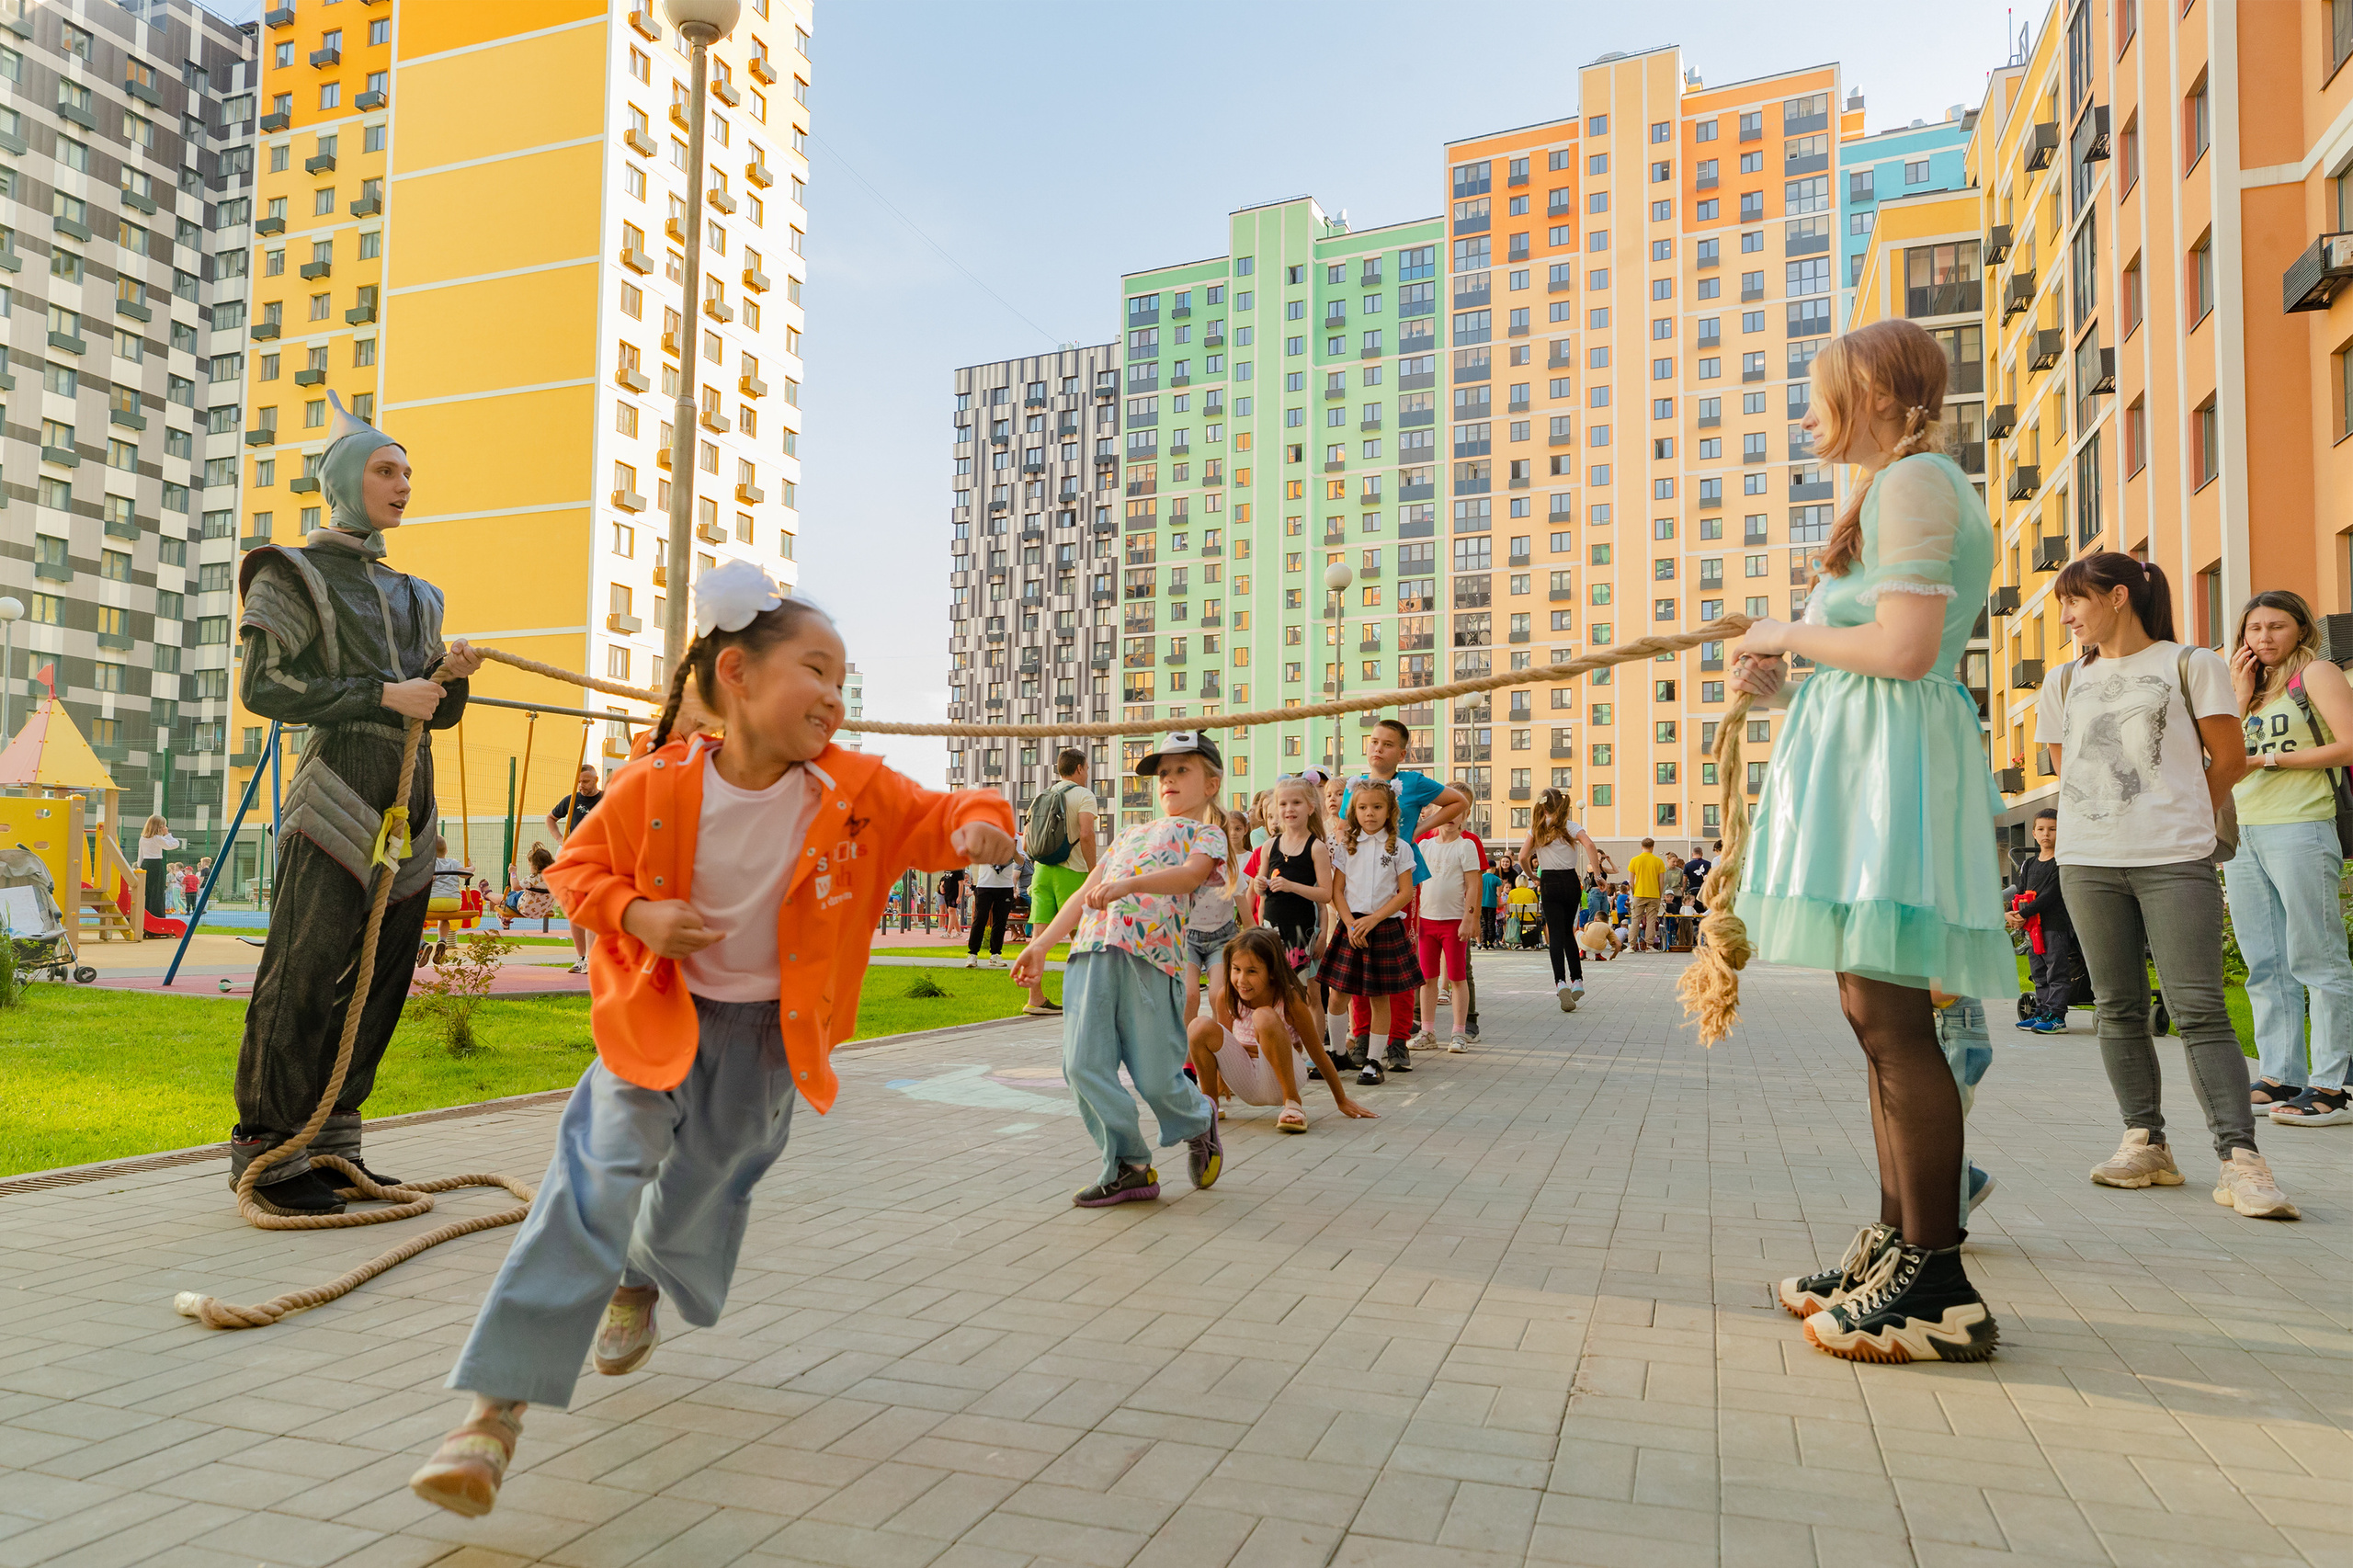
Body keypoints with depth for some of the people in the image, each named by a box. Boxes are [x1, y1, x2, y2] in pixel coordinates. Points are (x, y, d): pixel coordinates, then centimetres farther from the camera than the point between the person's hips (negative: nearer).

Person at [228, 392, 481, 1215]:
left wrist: (452, 674, -1)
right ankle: (265, 1152, 3)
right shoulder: (294, 573, 2)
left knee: (380, 979, 7)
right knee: (303, 976, -7)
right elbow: (260, 685, -9)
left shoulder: (412, 593, 21)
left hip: (409, 804, 7)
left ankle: (331, 1145, 16)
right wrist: (382, 694, -14)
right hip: (341, 797, -7)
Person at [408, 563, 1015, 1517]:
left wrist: (977, 823, -32)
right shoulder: (656, 787, -16)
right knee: (595, 1181, -16)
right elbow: (578, 864, -2)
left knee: (698, 1205, 15)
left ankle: (640, 1284, 52)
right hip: (659, 1016, -2)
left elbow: (937, 819, -8)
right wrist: (634, 914, -22)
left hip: (767, 1034, 2)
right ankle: (496, 1408, -10)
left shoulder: (854, 792, -12)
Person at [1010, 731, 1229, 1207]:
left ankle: (1199, 1122, 30)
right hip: (1091, 951, 6)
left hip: (1149, 955, -6)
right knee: (1082, 1065, -6)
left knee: (1156, 1078, -4)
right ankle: (1129, 1167, 7)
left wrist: (1130, 883, -27)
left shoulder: (1206, 835, 13)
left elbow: (1189, 875, -10)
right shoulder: (1130, 834, 32)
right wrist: (1041, 944, 23)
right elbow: (1085, 893, 30)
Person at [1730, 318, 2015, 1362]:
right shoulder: (1905, 486, 24)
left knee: (1891, 1014, -10)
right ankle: (1896, 1247, 20)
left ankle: (1938, 1287, -4)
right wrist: (1785, 685, 14)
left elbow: (1905, 650, -20)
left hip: (1889, 763, -11)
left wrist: (1791, 635, -5)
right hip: (1867, 764, 11)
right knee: (1877, 1015, 11)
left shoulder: (1913, 479, -8)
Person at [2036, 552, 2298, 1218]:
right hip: (2087, 863, 4)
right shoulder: (2065, 681, 15)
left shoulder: (2191, 665, 3)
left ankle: (2239, 1158, -7)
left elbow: (2229, 759, 4)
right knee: (2119, 1009, 5)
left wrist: (2175, 821, 9)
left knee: (2199, 1008, -9)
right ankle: (2146, 1143, 12)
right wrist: (2113, 820, 12)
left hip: (2176, 862, -4)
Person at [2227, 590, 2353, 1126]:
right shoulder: (2250, 686, 21)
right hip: (2242, 834, 7)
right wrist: (2240, 698, 7)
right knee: (2265, 966, 7)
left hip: (2299, 828, -7)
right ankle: (2280, 1077, 11)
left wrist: (2272, 760, -8)